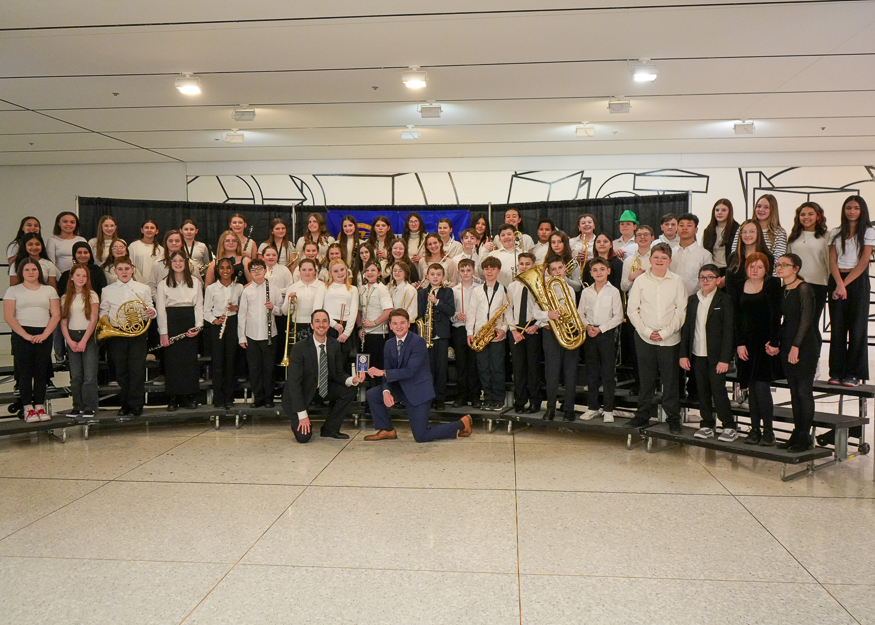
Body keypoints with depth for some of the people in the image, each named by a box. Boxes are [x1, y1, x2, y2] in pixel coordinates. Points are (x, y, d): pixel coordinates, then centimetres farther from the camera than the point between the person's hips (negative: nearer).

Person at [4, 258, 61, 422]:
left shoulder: (49, 290, 11)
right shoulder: (13, 291, 6)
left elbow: (56, 315, 4)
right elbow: (8, 316, -3)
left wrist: (44, 335, -10)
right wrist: (25, 335, -13)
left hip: (44, 336, 1)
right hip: (22, 335, -1)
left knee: (41, 372, 2)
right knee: (25, 371, -2)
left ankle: (40, 407, 8)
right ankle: (28, 408, 2)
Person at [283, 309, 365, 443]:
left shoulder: (335, 345, -6)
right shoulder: (299, 348, -21)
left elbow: (339, 374, 1)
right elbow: (294, 382, -21)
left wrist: (353, 380, -24)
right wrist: (302, 415, -24)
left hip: (324, 388, 5)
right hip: (301, 392, -5)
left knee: (349, 392, -19)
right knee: (303, 437, -18)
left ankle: (329, 429, -2)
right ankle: (298, 422, 20)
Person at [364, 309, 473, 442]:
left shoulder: (418, 342, -19)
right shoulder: (389, 344, 4)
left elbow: (410, 371, -26)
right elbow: (388, 373, 2)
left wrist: (382, 372, -29)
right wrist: (386, 391, -18)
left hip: (418, 390, -7)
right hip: (400, 388, 7)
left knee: (421, 437, -7)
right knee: (372, 394, -9)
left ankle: (462, 424, 12)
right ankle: (387, 430, 9)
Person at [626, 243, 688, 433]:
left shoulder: (677, 281, 2)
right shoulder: (641, 281, 2)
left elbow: (681, 310, 0)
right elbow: (632, 309, 2)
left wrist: (665, 332, -9)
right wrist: (647, 331, -7)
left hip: (670, 339, 0)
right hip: (644, 338, 1)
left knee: (671, 379, 3)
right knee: (645, 379, 7)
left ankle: (673, 418, 16)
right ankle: (643, 415, 20)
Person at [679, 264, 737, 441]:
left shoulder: (725, 300, -4)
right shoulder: (693, 300, 9)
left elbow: (728, 331, -8)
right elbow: (686, 328, 10)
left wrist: (724, 359, -14)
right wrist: (683, 354, 5)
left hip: (716, 356, -4)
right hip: (697, 354, 5)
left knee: (718, 390, -5)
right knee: (702, 391, 9)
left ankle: (729, 427, 8)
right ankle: (707, 425, 20)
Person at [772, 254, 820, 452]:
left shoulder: (804, 288, -10)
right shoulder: (782, 290, 12)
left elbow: (806, 319, -15)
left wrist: (796, 346, -19)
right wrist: (775, 342, 7)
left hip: (805, 346, -8)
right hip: (787, 344, 8)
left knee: (804, 391, -3)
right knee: (794, 392, 11)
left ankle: (804, 437, 5)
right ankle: (797, 434, 18)